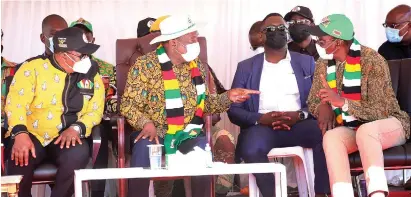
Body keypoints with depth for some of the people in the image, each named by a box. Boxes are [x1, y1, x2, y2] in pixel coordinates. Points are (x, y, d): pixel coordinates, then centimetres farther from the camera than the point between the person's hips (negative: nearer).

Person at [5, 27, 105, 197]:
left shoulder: (92, 75, 5)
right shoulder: (33, 67, -4)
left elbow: (95, 111, 4)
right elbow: (15, 102, -12)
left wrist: (76, 128, -16)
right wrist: (20, 133, -29)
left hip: (68, 136, 2)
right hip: (32, 135, -1)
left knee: (78, 155, -33)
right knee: (21, 157, -34)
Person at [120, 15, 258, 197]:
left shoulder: (197, 65, 9)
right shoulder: (145, 65, -6)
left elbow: (204, 103, 16)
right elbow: (128, 105, -6)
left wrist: (228, 97, -1)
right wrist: (146, 123, -23)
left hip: (187, 133, 3)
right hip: (154, 132, -3)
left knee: (203, 151, -29)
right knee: (143, 149, -35)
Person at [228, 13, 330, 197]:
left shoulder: (306, 62, 14)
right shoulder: (246, 67, 13)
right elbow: (233, 109, 7)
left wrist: (299, 115, -14)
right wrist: (261, 118, -12)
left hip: (299, 125, 1)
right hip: (262, 126, 0)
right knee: (250, 149, -35)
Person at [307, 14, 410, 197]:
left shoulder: (372, 60, -16)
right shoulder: (323, 64, 1)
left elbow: (379, 111, -20)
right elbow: (314, 105, 7)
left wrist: (343, 102, -33)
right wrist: (325, 103, -18)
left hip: (386, 125, -4)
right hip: (349, 129, 4)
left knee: (365, 131, -38)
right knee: (331, 137, -30)